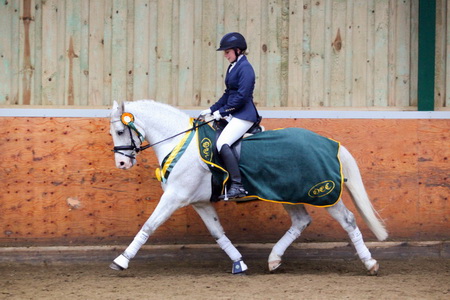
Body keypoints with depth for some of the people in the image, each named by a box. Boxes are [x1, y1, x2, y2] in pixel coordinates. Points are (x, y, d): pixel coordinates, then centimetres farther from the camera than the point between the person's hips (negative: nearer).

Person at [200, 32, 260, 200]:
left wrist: (222, 112, -14)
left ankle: (237, 186, -28)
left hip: (244, 115, -11)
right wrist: (212, 110, 16)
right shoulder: (233, 67, 16)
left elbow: (242, 96, -20)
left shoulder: (245, 68, -14)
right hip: (234, 115, 11)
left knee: (222, 144, -25)